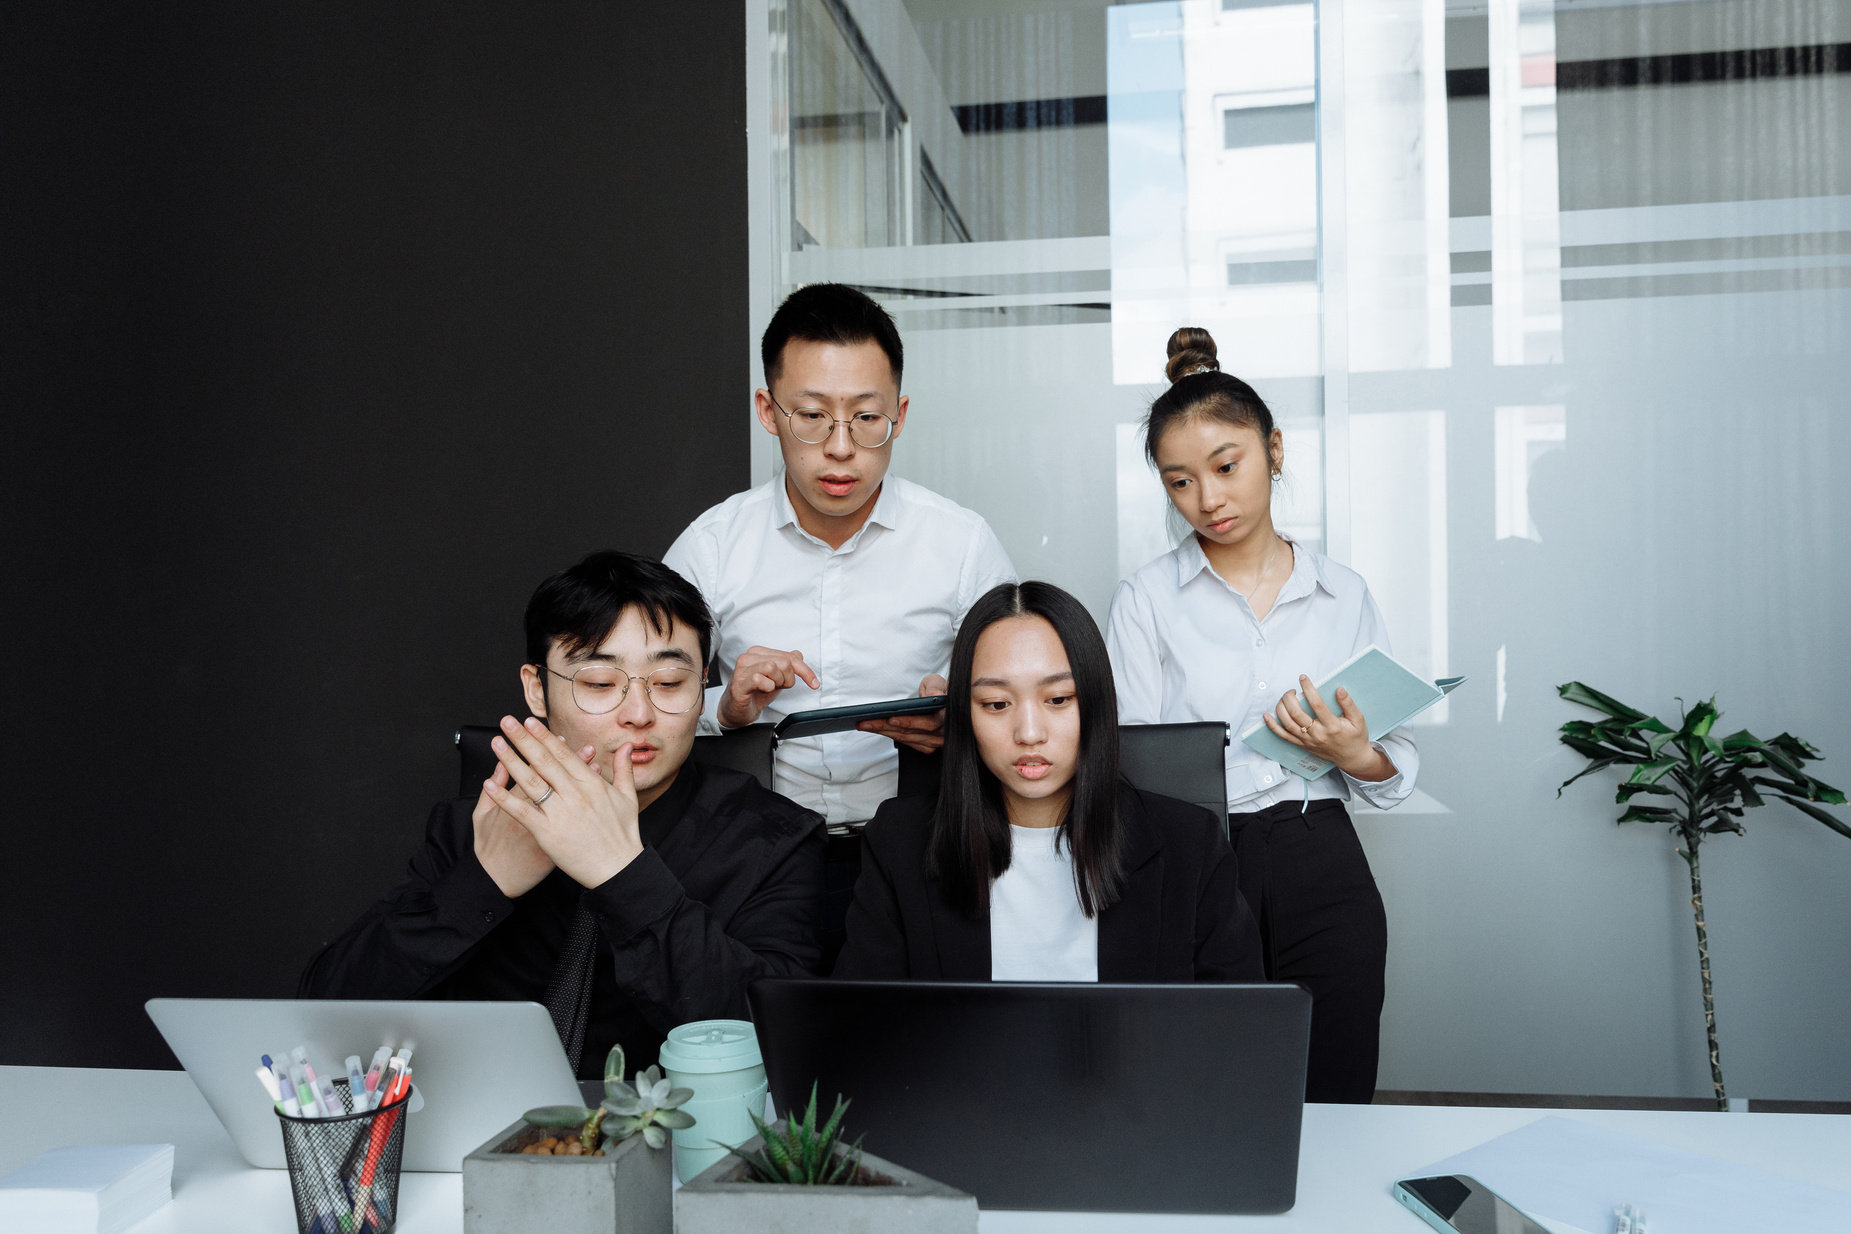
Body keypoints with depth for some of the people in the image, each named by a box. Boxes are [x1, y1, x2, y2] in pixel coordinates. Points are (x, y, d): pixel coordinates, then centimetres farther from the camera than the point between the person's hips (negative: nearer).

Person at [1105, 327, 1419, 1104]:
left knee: (1332, 1111, 7)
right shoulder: (1146, 600, 2)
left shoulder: (1345, 595, 9)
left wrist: (1357, 755, -8)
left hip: (1324, 874, 2)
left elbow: (1400, 769, 12)